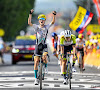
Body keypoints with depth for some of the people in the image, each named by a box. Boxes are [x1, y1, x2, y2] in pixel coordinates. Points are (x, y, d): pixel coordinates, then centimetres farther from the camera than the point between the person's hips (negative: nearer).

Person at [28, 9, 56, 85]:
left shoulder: (46, 27, 4)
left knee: (44, 57, -28)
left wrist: (54, 15, -23)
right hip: (38, 45, 1)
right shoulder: (37, 27, 2)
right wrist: (30, 14, -20)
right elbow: (29, 23, -11)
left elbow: (53, 22, -8)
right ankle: (36, 78, 3)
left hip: (44, 45, -1)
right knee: (36, 62, -2)